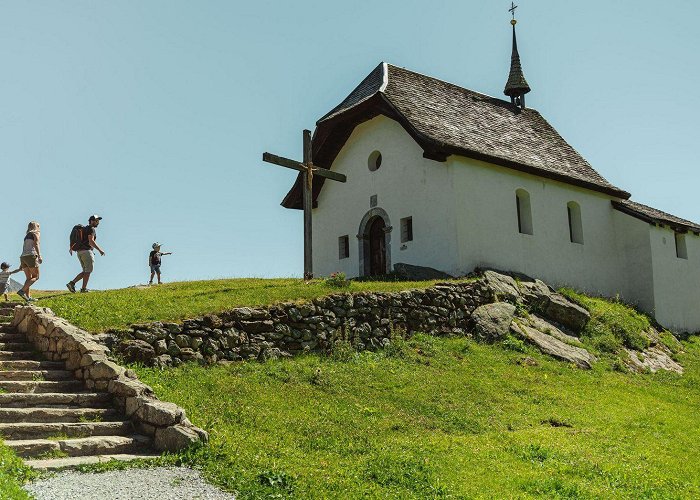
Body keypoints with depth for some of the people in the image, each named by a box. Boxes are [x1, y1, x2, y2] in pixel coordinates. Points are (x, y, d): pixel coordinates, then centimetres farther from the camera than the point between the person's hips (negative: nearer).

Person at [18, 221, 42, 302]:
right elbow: (36, 244, -12)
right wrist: (39, 256, -22)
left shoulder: (27, 235, 27)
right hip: (31, 256, -8)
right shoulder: (36, 233, 6)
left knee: (29, 278, 8)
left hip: (23, 257, 8)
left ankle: (28, 297, -1)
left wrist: (22, 264, 25)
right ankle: (22, 291, -20)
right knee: (36, 277, -4)